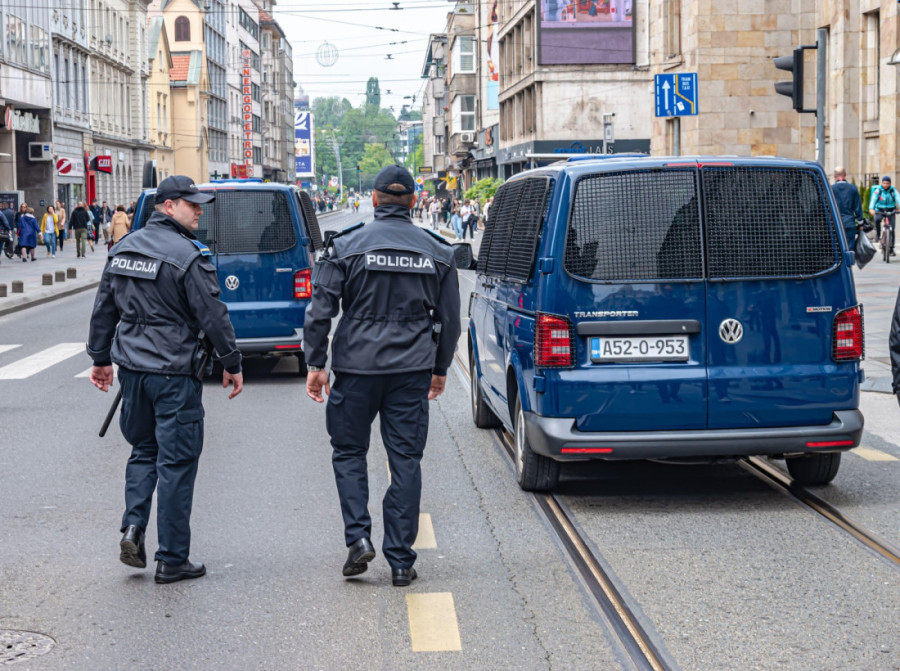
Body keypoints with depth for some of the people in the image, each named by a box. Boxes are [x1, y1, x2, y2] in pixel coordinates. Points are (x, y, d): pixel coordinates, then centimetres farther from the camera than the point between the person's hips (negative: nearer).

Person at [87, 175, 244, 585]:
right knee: (176, 462, 0)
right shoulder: (187, 255, -14)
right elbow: (212, 316, -14)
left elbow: (104, 309, 15)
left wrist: (101, 358, 24)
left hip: (132, 367, 7)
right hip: (175, 371, -7)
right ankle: (172, 561, 5)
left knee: (144, 451, 22)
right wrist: (232, 364, -4)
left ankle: (133, 528, 4)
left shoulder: (122, 250, 9)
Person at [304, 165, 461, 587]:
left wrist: (316, 364, 2)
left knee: (349, 451, 14)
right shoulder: (437, 252, 5)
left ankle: (358, 536, -1)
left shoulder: (346, 246, -3)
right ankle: (400, 560, 6)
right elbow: (449, 319, 10)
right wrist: (440, 369, 21)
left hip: (357, 366, -2)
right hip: (412, 369, 2)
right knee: (405, 460, 5)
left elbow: (320, 311, -5)